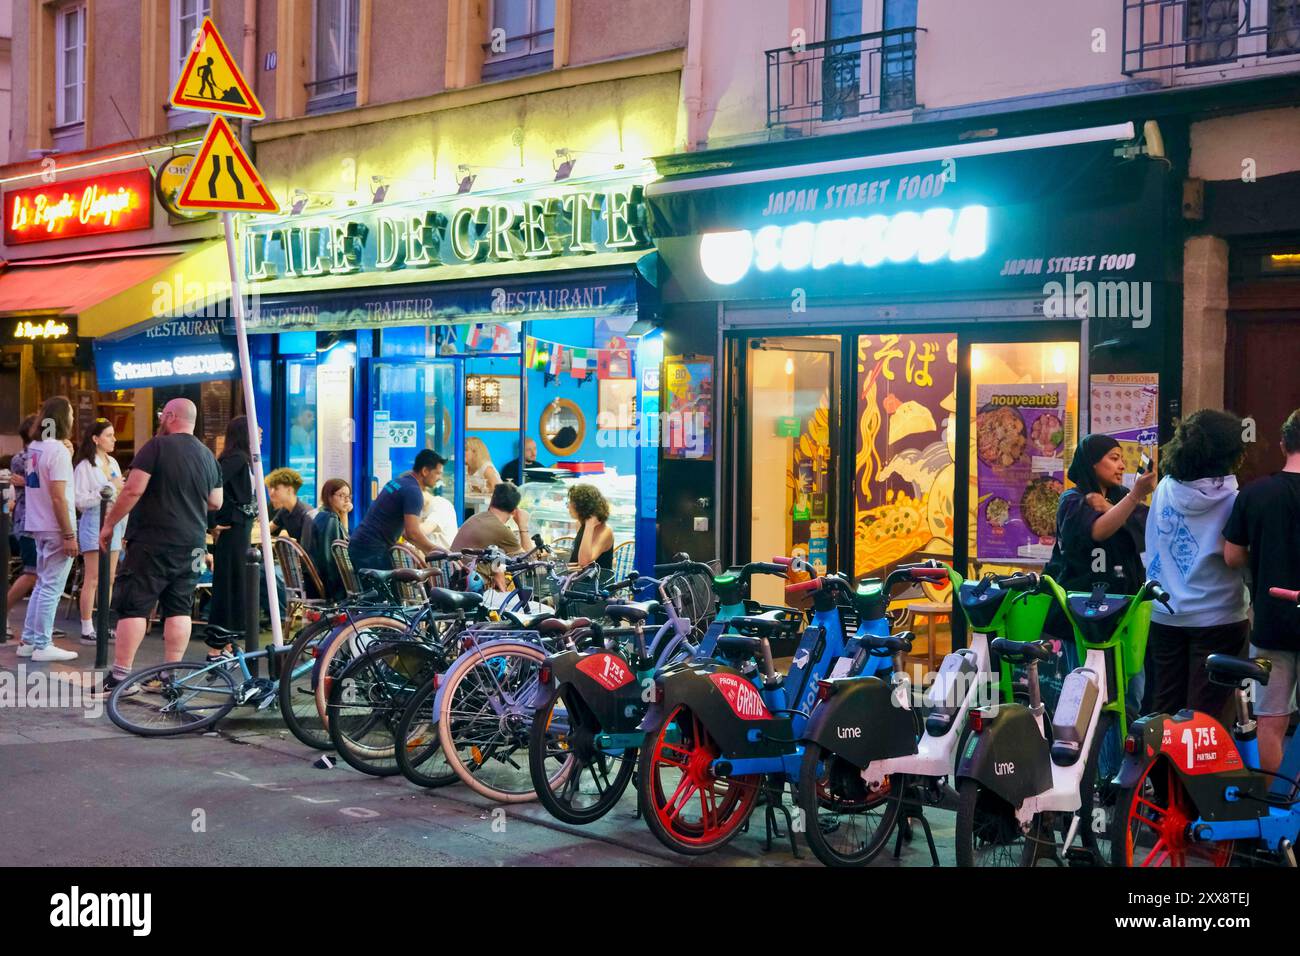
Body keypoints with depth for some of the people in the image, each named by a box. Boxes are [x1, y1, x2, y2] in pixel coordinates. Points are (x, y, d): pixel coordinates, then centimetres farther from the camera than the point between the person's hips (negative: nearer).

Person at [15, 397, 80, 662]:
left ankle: (29, 641, 19)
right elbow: (58, 497, -21)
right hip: (56, 529, -9)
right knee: (52, 588, -3)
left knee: (42, 585, 16)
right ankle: (42, 646, 1)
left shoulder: (34, 448, 10)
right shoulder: (58, 451, -17)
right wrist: (69, 535, -19)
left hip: (39, 526, 9)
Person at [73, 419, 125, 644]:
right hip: (93, 522, -7)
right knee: (92, 580, -6)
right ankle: (87, 630, -3)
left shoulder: (113, 463, 13)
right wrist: (110, 488, -17)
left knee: (108, 580, 9)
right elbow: (80, 500, -15)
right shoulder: (85, 465, -9)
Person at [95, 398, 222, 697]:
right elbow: (216, 502, 16)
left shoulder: (157, 446, -9)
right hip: (192, 545, 6)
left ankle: (120, 676, -3)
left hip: (152, 542, -6)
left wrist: (109, 524, -7)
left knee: (133, 607, -2)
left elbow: (133, 489, -16)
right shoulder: (208, 456, 10)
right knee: (179, 609, 8)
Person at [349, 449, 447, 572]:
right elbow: (413, 533, -23)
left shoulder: (401, 480, 15)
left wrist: (425, 550, 19)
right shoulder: (413, 491, -15)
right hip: (373, 550, -10)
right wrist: (436, 551, -10)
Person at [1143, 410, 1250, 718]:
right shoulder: (1232, 501, -14)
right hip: (1216, 616, -4)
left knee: (1165, 709, 14)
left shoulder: (1163, 489, 0)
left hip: (1164, 617, 4)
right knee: (1204, 715, 2)